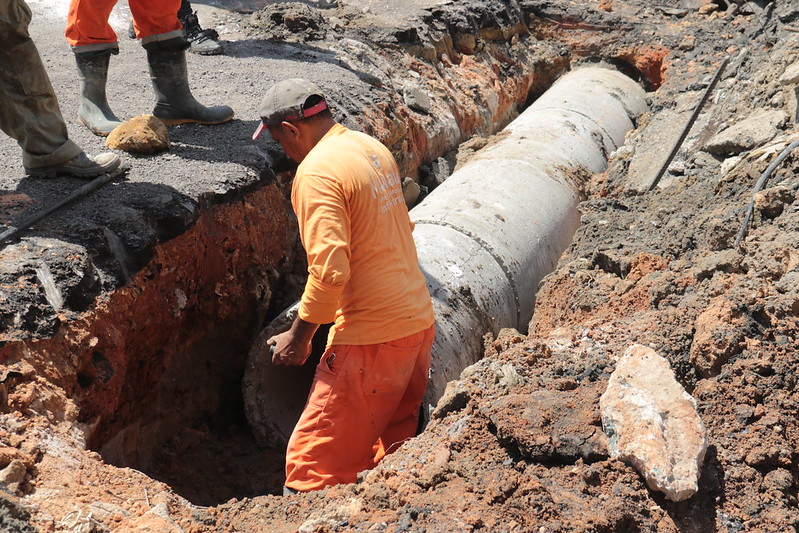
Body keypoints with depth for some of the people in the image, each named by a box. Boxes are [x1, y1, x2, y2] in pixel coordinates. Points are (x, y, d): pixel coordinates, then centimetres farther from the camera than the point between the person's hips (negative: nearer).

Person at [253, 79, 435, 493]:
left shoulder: (316, 172, -16)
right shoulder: (372, 148, 10)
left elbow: (330, 270, -23)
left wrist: (299, 336, -11)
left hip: (371, 337, -9)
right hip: (418, 319, 9)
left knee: (312, 465, -2)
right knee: (393, 447, 20)